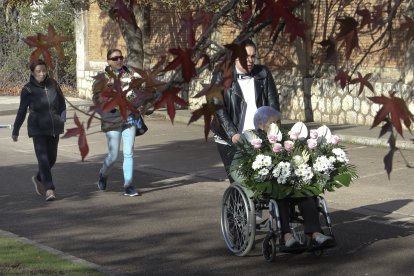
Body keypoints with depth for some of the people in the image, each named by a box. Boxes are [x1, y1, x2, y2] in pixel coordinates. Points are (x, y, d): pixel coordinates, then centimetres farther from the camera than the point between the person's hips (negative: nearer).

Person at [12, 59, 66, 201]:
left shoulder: (53, 84, 0)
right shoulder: (28, 89, -8)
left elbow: (62, 103, 11)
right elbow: (22, 111, -2)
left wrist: (62, 120, -1)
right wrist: (15, 131, 2)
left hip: (54, 128, 4)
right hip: (38, 129, -4)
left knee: (52, 157, 11)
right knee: (42, 157, -13)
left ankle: (38, 178, 37)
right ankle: (49, 189, -16)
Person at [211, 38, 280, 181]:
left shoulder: (263, 73, 8)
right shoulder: (222, 77, 0)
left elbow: (273, 103, 9)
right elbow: (218, 109, -6)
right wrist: (232, 134, -17)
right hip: (230, 141, -2)